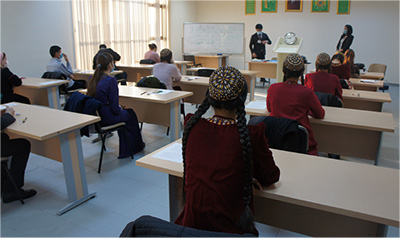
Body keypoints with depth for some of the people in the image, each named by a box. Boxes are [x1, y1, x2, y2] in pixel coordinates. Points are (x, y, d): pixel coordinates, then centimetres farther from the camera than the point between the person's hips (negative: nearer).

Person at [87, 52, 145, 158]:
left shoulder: (93, 79, 3)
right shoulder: (111, 80, -20)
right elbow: (114, 108, -20)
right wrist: (120, 108, 4)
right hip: (107, 118, -7)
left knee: (123, 112, 29)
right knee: (130, 114, 20)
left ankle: (125, 151, 36)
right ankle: (136, 146, 39)